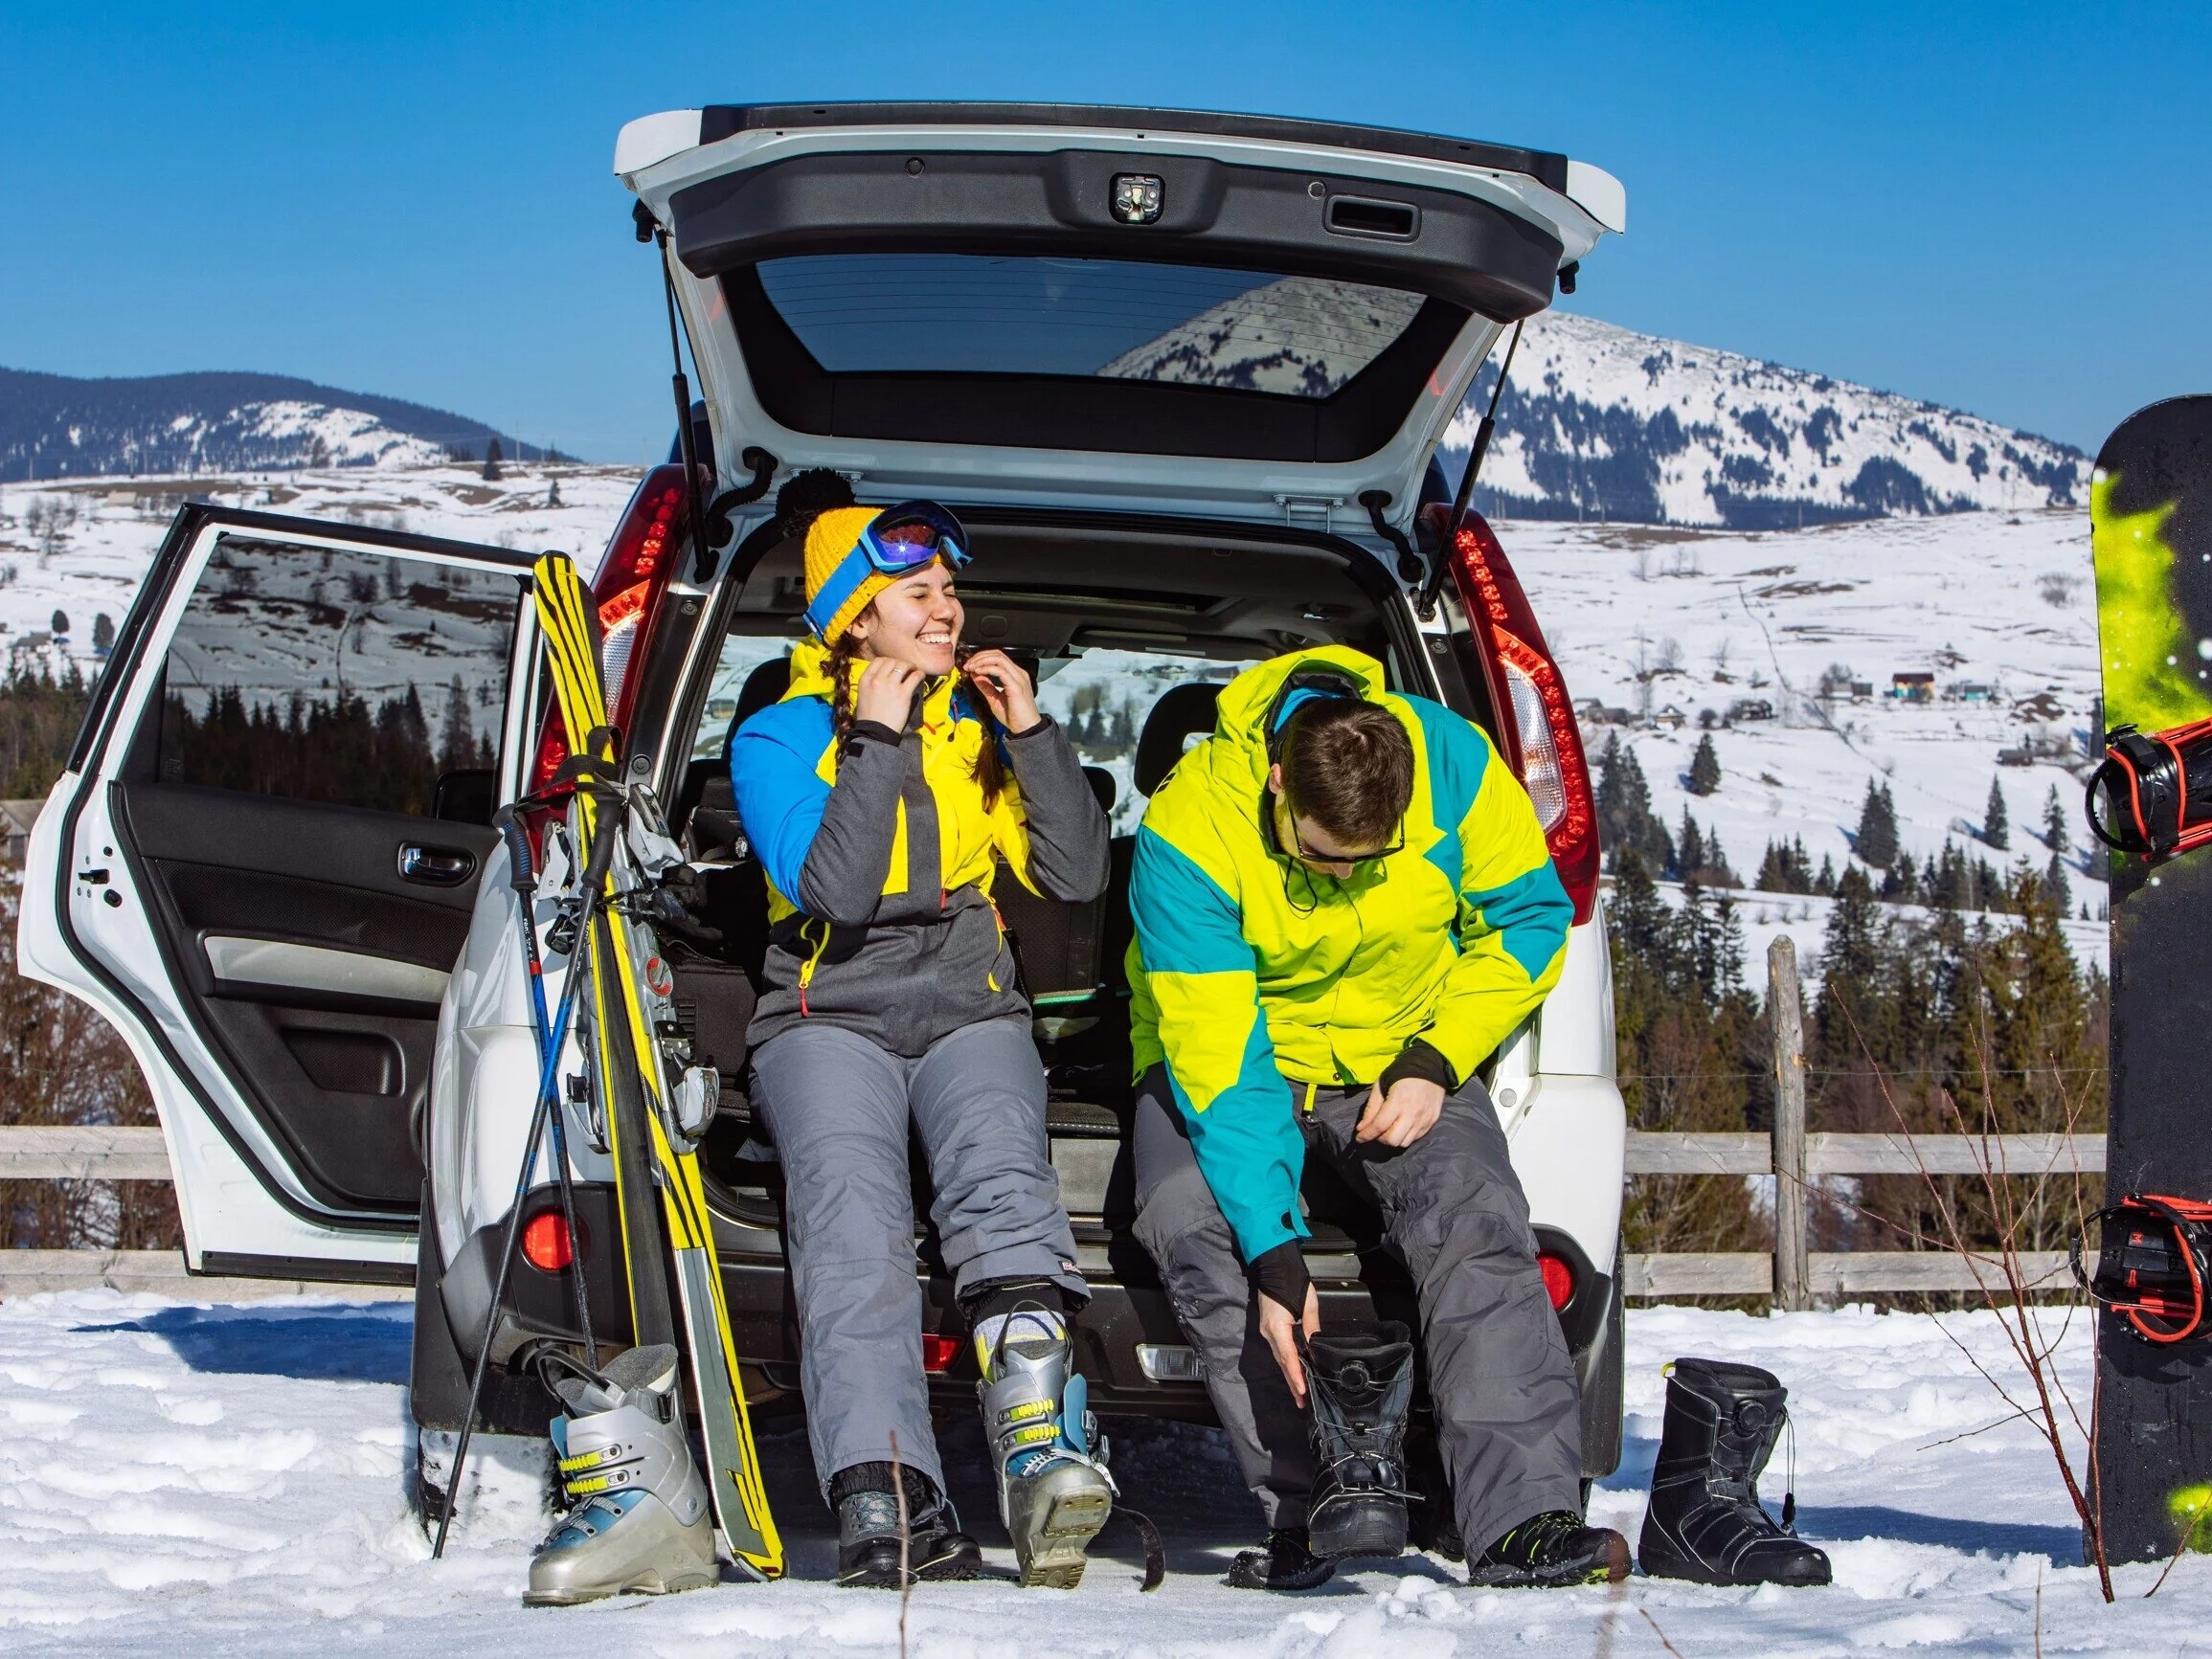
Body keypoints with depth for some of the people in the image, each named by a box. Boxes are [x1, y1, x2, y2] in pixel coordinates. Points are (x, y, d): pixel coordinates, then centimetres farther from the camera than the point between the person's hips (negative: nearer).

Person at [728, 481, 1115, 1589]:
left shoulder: (980, 726, 18)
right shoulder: (778, 738, 6)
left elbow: (1077, 876, 7)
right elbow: (832, 892, -11)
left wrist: (1031, 732, -2)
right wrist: (879, 742, -13)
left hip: (970, 1011, 2)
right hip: (829, 1017, -2)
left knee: (1001, 1179, -32)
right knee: (851, 1207, -33)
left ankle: (1040, 1451, -52)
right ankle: (886, 1502, -49)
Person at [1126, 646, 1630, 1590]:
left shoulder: (1453, 767, -20)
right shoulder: (1188, 834, -27)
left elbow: (1529, 919, -4)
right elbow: (1217, 1056, -28)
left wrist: (1434, 1062, -17)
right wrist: (1275, 1255, -34)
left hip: (1398, 1057, 1)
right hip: (1234, 1051, -1)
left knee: (1474, 1215, -28)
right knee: (1192, 1221, -32)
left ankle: (1523, 1521, -35)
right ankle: (1312, 1505, -27)